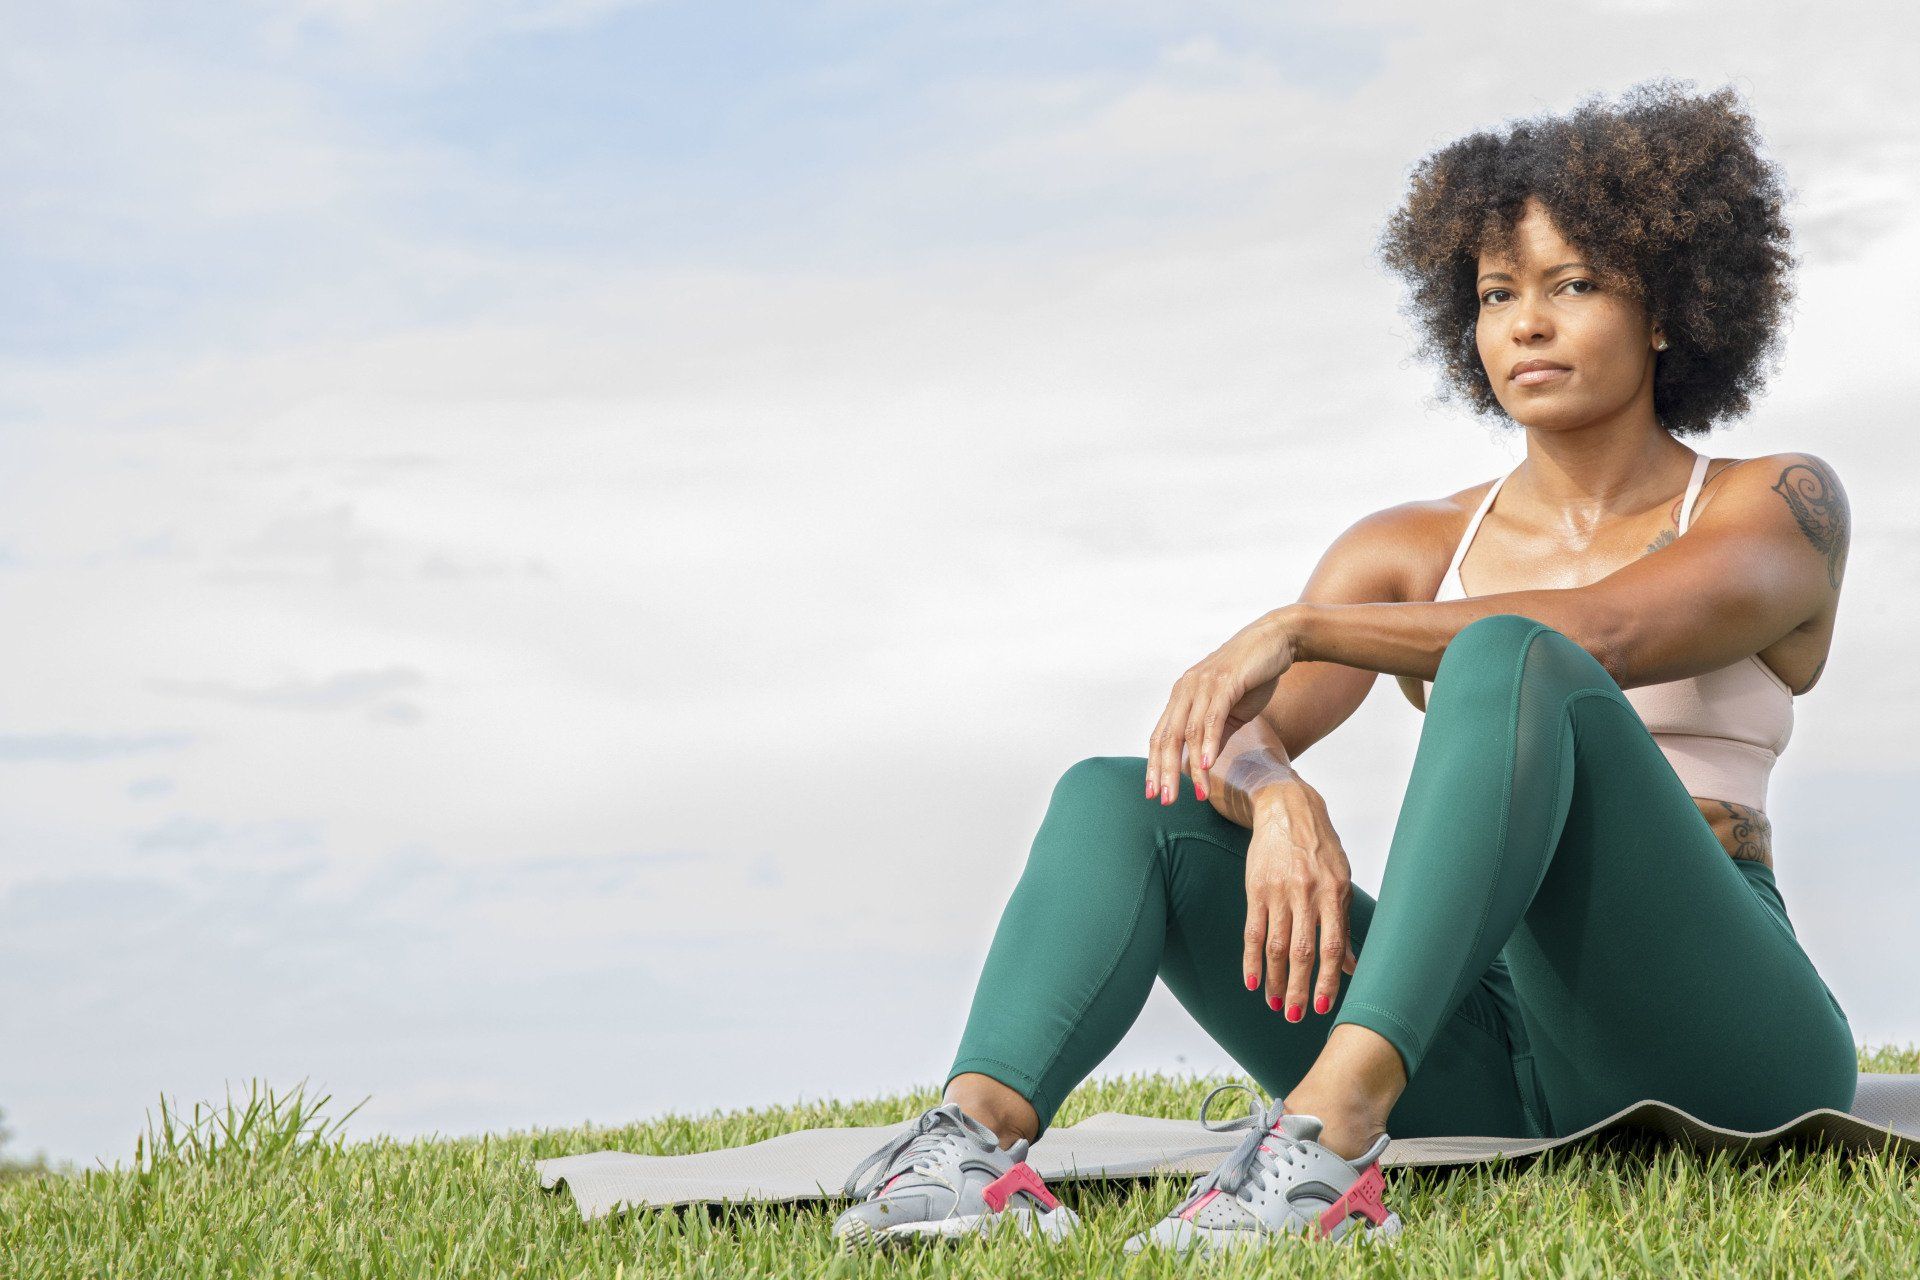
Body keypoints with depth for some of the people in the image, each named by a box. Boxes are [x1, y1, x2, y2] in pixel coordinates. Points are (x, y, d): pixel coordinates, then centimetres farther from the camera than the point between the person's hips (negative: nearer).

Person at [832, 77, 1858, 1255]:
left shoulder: (1781, 508, 6)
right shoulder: (1413, 548, 18)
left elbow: (1605, 634, -17)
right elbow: (1238, 732, 1)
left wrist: (1299, 628, -20)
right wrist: (1276, 799, -24)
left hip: (1707, 1018, -4)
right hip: (1480, 1043, 5)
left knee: (1509, 664, -30)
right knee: (1118, 797, -10)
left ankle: (1328, 1137, -49)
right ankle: (979, 1126, -39)